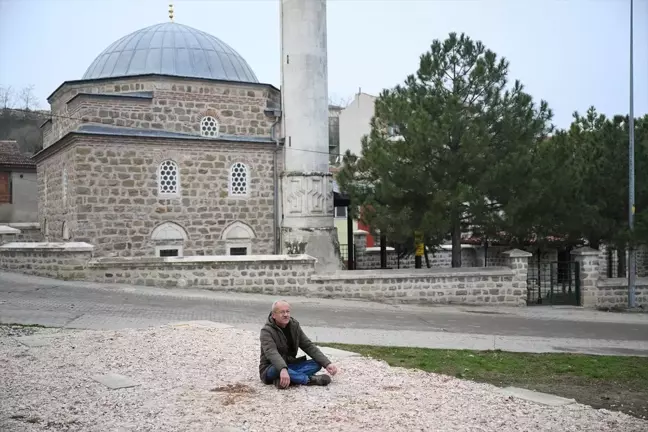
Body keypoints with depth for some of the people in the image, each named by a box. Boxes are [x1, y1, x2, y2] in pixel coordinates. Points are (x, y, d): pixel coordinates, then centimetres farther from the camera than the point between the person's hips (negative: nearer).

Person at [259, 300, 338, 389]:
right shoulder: (267, 331, -16)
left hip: (290, 366, 7)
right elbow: (271, 353, -33)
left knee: (317, 363, -13)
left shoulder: (294, 326, 4)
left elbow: (309, 346, 2)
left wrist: (327, 363, -12)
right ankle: (309, 379, -26)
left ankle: (283, 380, -31)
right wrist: (283, 369, -53)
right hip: (270, 369, -7)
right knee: (277, 369, -40)